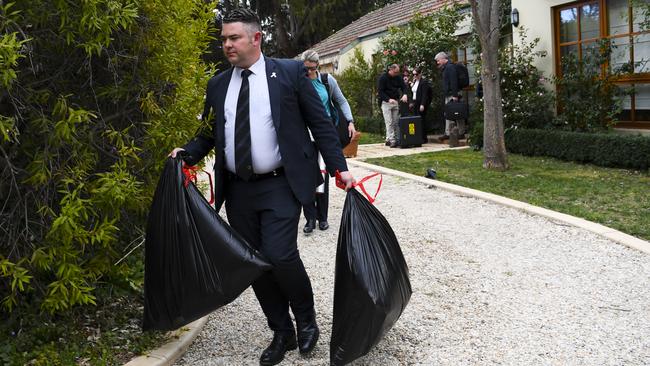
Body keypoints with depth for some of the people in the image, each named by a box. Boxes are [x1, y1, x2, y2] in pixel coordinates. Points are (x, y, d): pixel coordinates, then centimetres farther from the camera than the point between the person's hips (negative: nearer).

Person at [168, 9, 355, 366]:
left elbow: (320, 122, 0)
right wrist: (186, 152, -2)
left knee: (280, 256, -15)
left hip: (280, 185, -4)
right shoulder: (218, 85, 10)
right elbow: (211, 133, 17)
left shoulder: (290, 72, 0)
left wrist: (339, 167, -5)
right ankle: (282, 333, 27)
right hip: (237, 189, 5)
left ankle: (307, 320, 15)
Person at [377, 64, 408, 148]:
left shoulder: (398, 77, 5)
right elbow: (380, 91, -11)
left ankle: (388, 139, 7)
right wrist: (389, 99, -23)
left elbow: (403, 86, 7)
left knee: (395, 122, 1)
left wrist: (405, 94, -16)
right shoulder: (383, 78, -9)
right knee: (389, 122, -11)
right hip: (386, 103, -5)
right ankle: (391, 140, -12)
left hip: (396, 102, 5)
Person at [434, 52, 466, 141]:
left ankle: (461, 133, -4)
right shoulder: (446, 68, 19)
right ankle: (448, 133, 13)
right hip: (448, 95, 11)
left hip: (452, 96, -11)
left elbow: (454, 82, -20)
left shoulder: (450, 67, -12)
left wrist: (455, 95, -24)